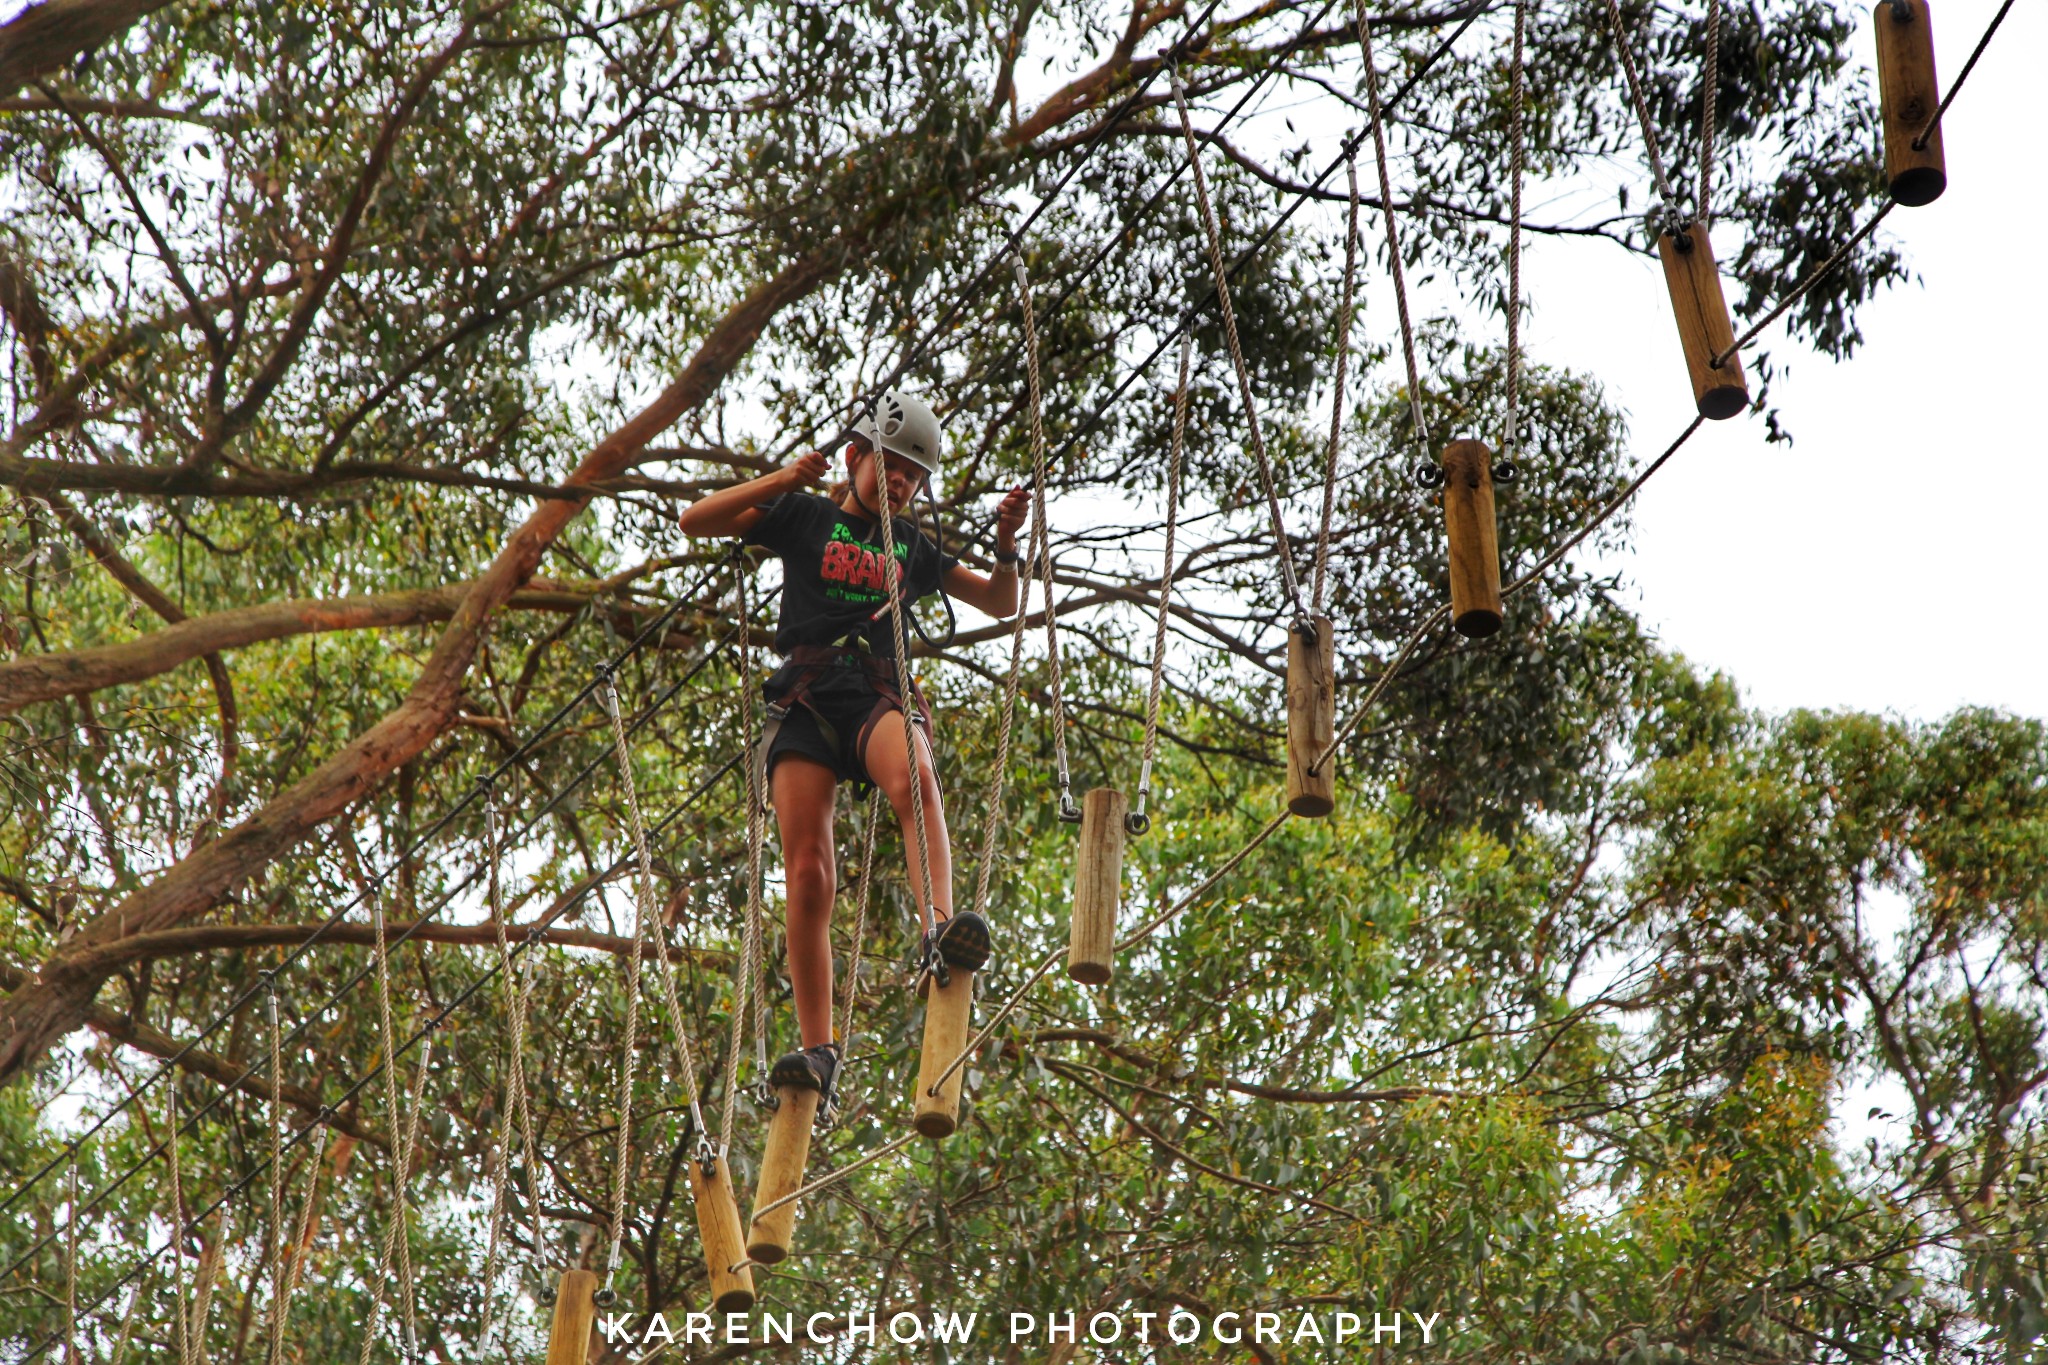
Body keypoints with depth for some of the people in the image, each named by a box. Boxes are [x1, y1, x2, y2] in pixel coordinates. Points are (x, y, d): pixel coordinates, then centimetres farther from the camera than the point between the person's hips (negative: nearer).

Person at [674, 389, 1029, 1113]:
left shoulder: (912, 547, 26)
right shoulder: (806, 517, 19)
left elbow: (1002, 603, 32)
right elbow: (695, 519, 11)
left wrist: (1007, 543, 11)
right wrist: (779, 481, -2)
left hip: (881, 692, 1)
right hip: (806, 698, -1)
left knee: (914, 780, -36)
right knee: (807, 870, -14)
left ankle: (940, 931, -54)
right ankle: (817, 1051, -15)